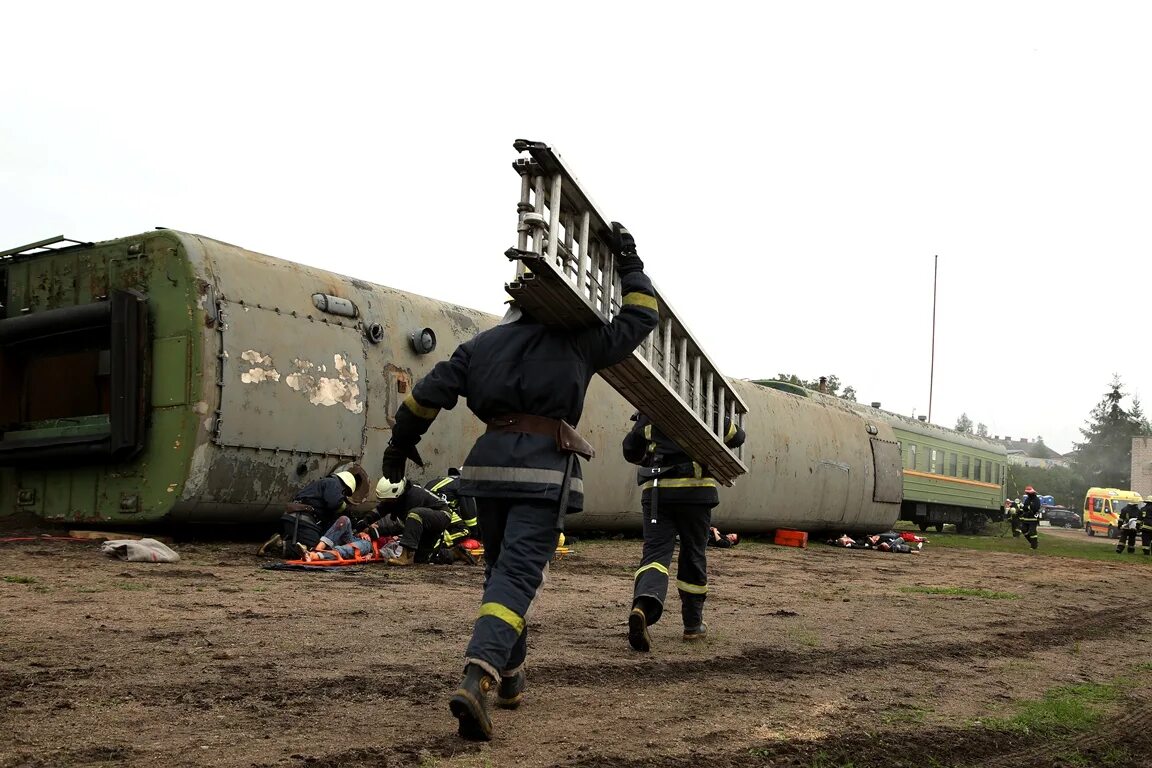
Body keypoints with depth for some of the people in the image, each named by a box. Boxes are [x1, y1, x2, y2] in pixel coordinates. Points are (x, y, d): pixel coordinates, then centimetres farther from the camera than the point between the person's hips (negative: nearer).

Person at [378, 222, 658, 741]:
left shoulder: (483, 343, 16)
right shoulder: (578, 343, 8)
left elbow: (429, 392, 12)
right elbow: (641, 317, 17)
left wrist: (401, 440, 23)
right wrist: (628, 264, 25)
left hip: (491, 464, 4)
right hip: (545, 469, -4)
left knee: (501, 569, 20)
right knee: (518, 574, -11)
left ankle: (508, 677, 29)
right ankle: (477, 679, -30)